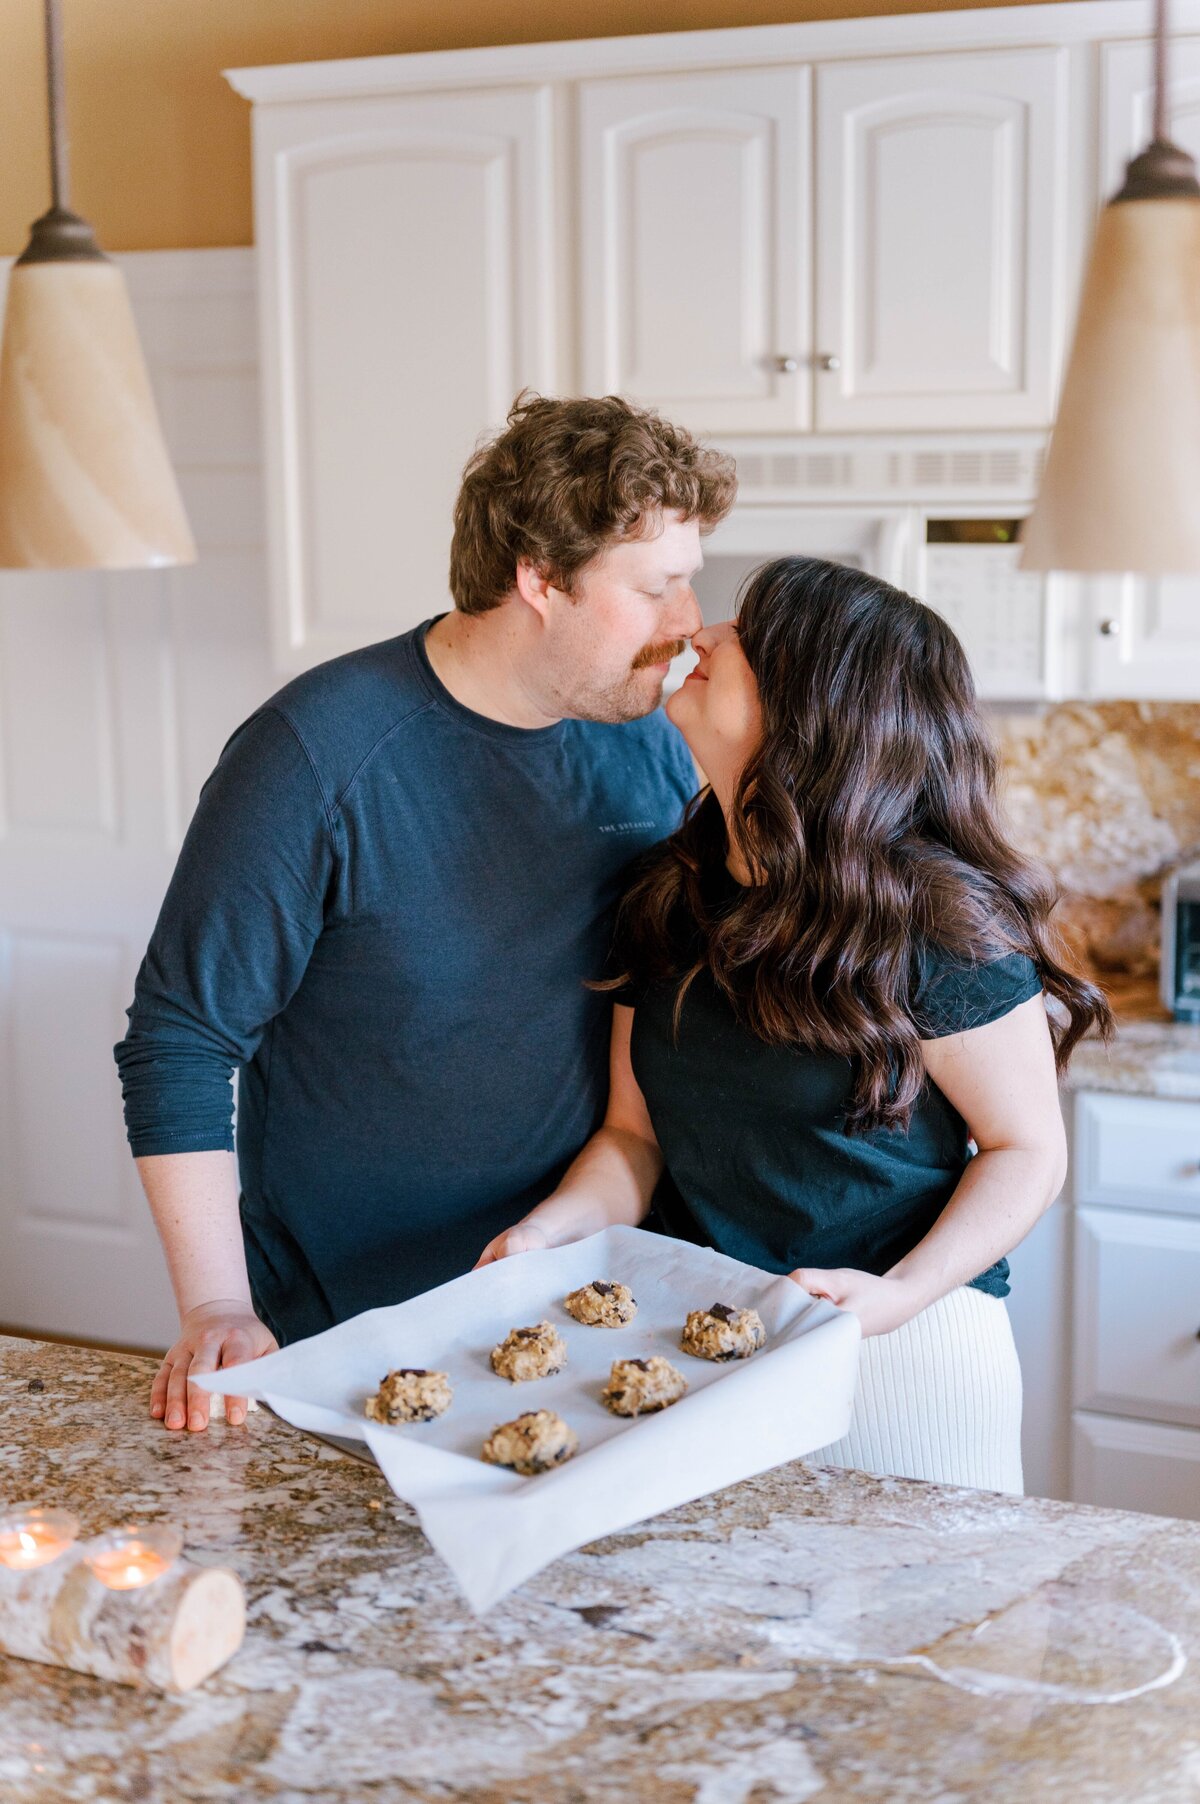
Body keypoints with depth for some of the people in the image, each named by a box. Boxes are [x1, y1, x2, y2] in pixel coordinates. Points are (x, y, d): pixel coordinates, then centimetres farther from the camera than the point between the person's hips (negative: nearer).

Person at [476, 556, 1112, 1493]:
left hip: (904, 1352, -5)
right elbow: (636, 1131, 6)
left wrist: (905, 1292, -24)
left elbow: (1028, 1149, -10)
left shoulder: (937, 924, -18)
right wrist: (551, 1229, -12)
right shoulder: (667, 896, 1)